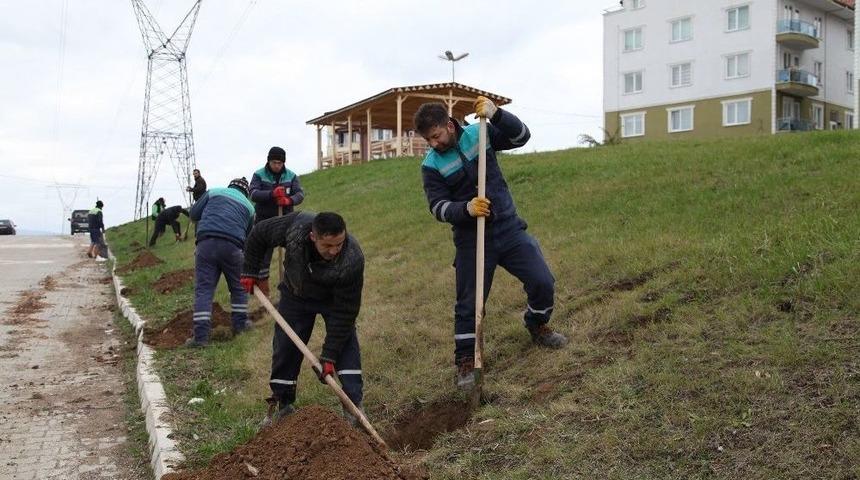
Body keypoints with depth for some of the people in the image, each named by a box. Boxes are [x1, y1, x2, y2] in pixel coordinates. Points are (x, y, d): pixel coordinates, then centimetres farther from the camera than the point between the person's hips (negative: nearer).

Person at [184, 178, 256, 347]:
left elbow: (193, 214, 18)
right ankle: (240, 323, 28)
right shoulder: (248, 206, 23)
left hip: (206, 243, 0)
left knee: (203, 289, 0)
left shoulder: (214, 192, 21)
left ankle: (201, 335, -7)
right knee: (238, 287, 21)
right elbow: (247, 236, 23)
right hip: (232, 247, 0)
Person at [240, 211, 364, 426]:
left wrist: (330, 355, -32)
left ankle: (354, 406, -9)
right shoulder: (294, 226, -38)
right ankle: (281, 403, 15)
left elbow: (344, 312, -34)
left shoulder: (353, 261, -41)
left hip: (333, 299, -2)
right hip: (296, 294, 2)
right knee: (285, 346, 1)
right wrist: (251, 272, -9)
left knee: (346, 343, -15)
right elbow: (258, 234, -15)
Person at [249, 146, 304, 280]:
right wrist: (271, 194, -33)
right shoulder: (259, 175, -2)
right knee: (263, 252, 2)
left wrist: (290, 200, -29)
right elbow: (253, 194, -15)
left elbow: (300, 193, -6)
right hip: (265, 220, -1)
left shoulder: (291, 176, 3)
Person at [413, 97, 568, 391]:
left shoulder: (479, 134, -2)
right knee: (468, 302, 1)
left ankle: (537, 326, 28)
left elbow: (521, 136, -8)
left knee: (542, 281, -2)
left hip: (508, 227, 2)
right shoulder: (431, 165, -6)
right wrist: (466, 209, -29)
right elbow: (438, 207, -10)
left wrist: (496, 115, -25)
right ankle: (466, 360, 18)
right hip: (471, 238, -1)